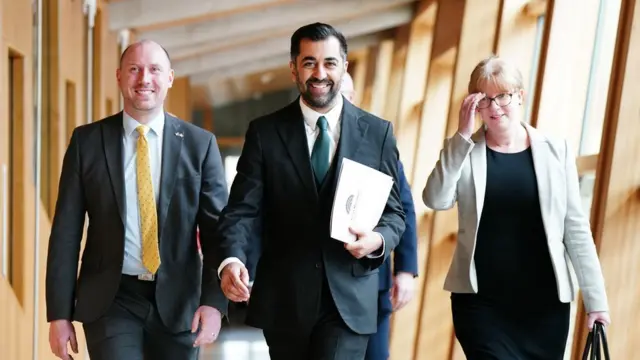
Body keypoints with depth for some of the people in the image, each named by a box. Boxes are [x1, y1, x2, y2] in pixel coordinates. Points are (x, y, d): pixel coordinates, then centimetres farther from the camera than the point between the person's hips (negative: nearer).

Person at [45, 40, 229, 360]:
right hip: (110, 300, -1)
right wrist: (59, 313, -2)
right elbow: (66, 231, 1)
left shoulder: (200, 144, 0)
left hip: (177, 302, 1)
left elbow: (217, 227, -1)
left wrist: (213, 300, -12)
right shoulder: (87, 141, 1)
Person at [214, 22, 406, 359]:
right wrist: (231, 260, -25)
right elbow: (241, 210, -6)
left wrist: (378, 240, -18)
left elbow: (393, 211, 5)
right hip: (283, 298, 1)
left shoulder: (378, 132, 2)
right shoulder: (264, 132, 0)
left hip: (349, 297, -1)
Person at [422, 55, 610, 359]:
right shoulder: (462, 151, 1)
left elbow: (576, 229, 3)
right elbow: (435, 200, -17)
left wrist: (595, 298, 1)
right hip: (481, 302, -1)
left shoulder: (556, 151, 2)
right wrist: (462, 136, -19)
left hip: (545, 303, 2)